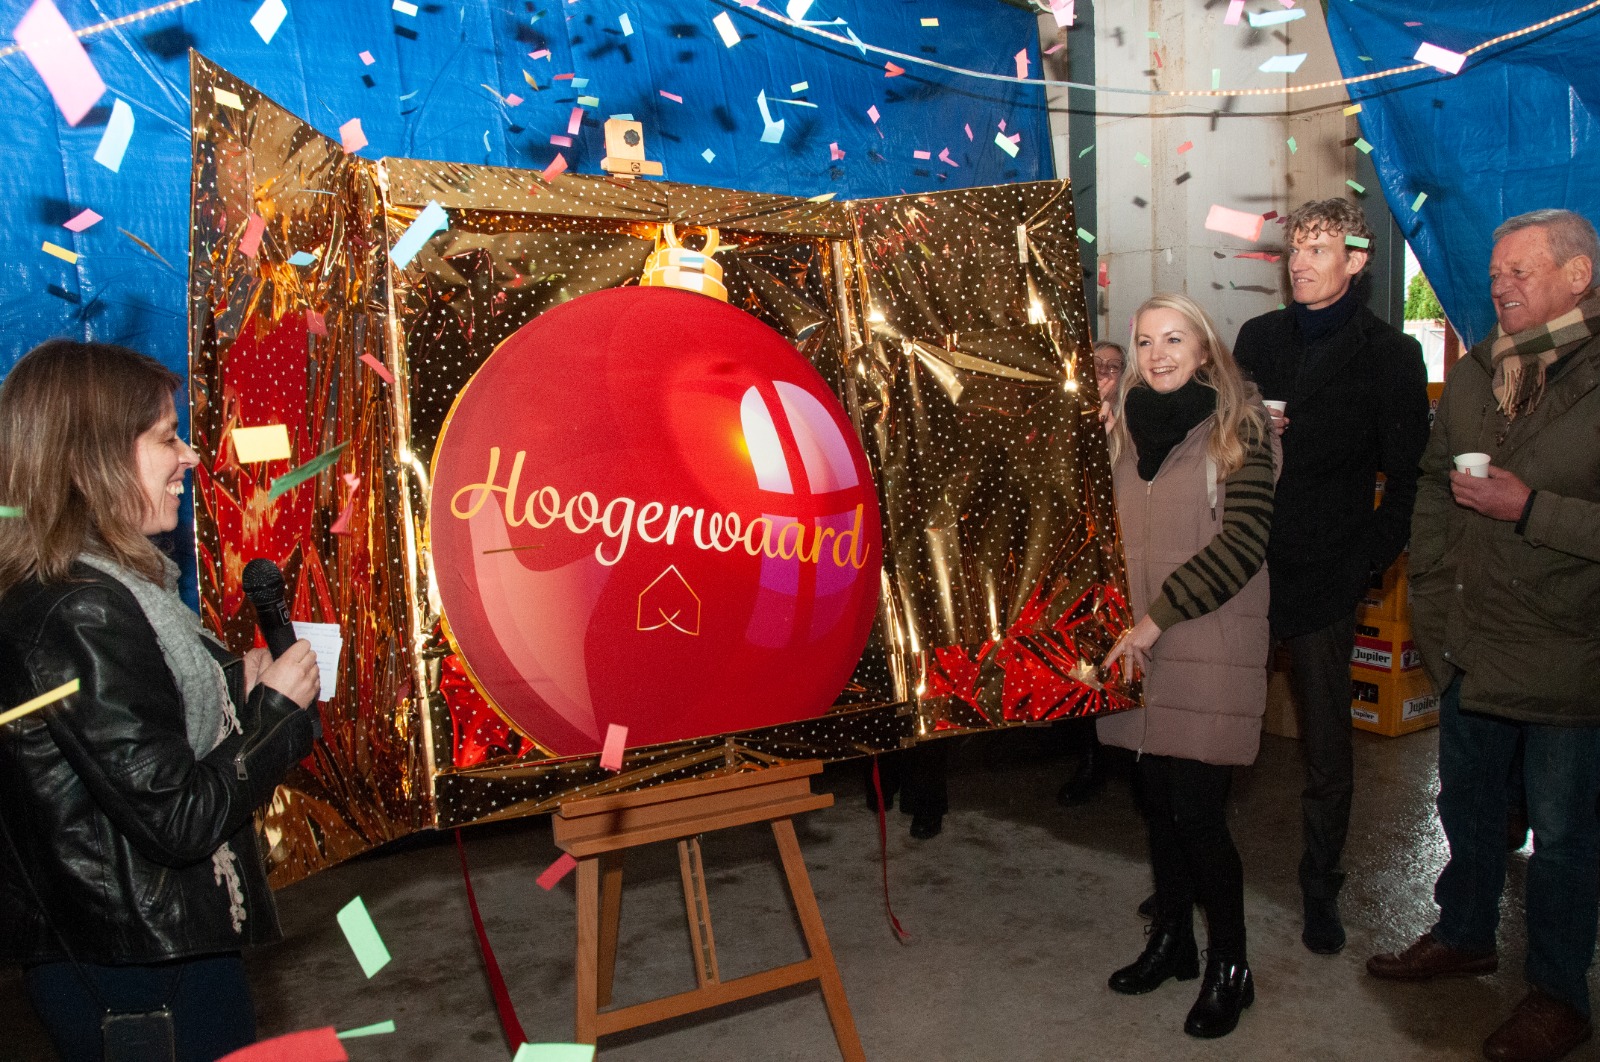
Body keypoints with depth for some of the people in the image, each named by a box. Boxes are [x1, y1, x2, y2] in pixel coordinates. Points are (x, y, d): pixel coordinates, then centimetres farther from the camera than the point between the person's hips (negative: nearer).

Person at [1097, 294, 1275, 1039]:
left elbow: (1243, 542, -14)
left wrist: (1157, 617, -17)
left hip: (1210, 648, -5)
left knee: (1197, 809, -5)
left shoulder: (1237, 429, -5)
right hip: (1138, 646, 5)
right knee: (1156, 798, 12)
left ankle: (1230, 966, 14)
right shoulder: (1127, 430, 10)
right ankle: (1172, 940, 30)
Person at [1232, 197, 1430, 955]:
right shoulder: (1258, 338, 12)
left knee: (1327, 749, 6)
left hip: (1326, 574, -2)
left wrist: (1370, 560, -9)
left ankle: (1320, 893, 23)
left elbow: (1406, 475, -1)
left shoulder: (1391, 355, 1)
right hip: (1246, 562, 3)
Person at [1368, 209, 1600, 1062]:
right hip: (1472, 650, 6)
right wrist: (1432, 608, 9)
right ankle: (1464, 936, 41)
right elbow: (1432, 488, 14)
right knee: (1466, 803, 21)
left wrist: (1529, 507, -23)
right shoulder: (1473, 375, 7)